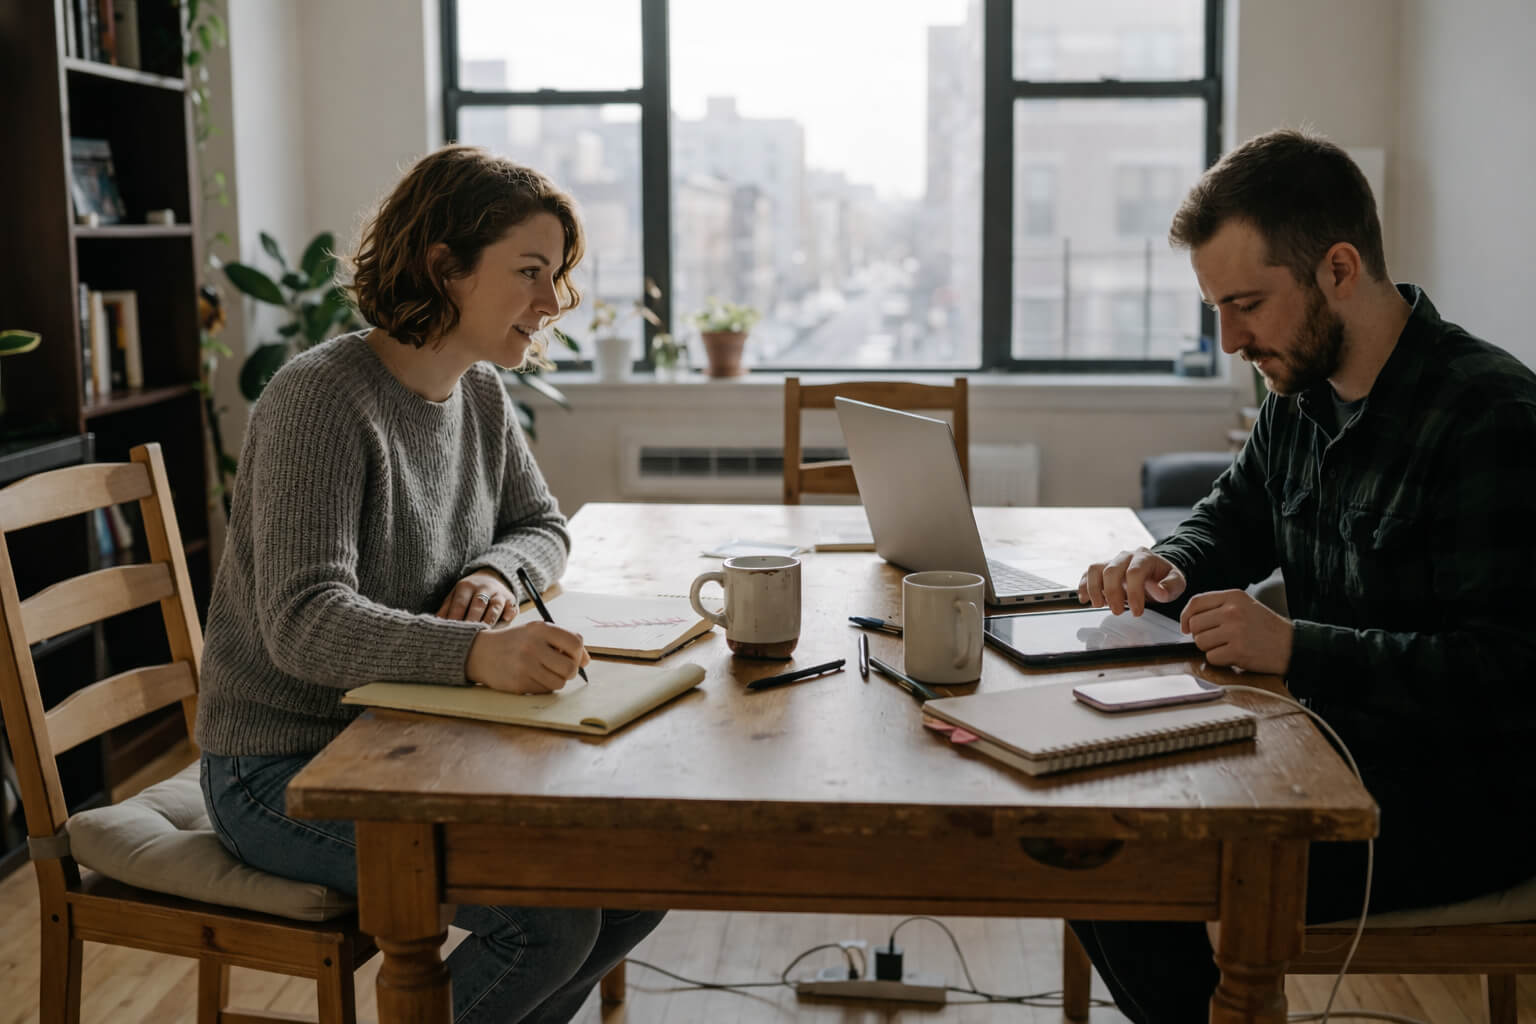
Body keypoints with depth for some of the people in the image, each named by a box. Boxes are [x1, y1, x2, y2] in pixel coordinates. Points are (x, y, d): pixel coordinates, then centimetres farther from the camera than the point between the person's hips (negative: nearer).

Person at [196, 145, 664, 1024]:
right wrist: (477, 653, -48)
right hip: (286, 768, -8)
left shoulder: (482, 396, 5)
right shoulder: (321, 398, -21)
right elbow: (304, 622, -31)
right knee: (551, 916, -24)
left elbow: (543, 526, 18)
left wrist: (494, 570, -8)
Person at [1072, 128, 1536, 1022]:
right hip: (1335, 746, 9)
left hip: (1461, 804, -8)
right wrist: (1168, 567, 1)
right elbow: (1234, 519, 23)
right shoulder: (1303, 395, 6)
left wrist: (1296, 647, -27)